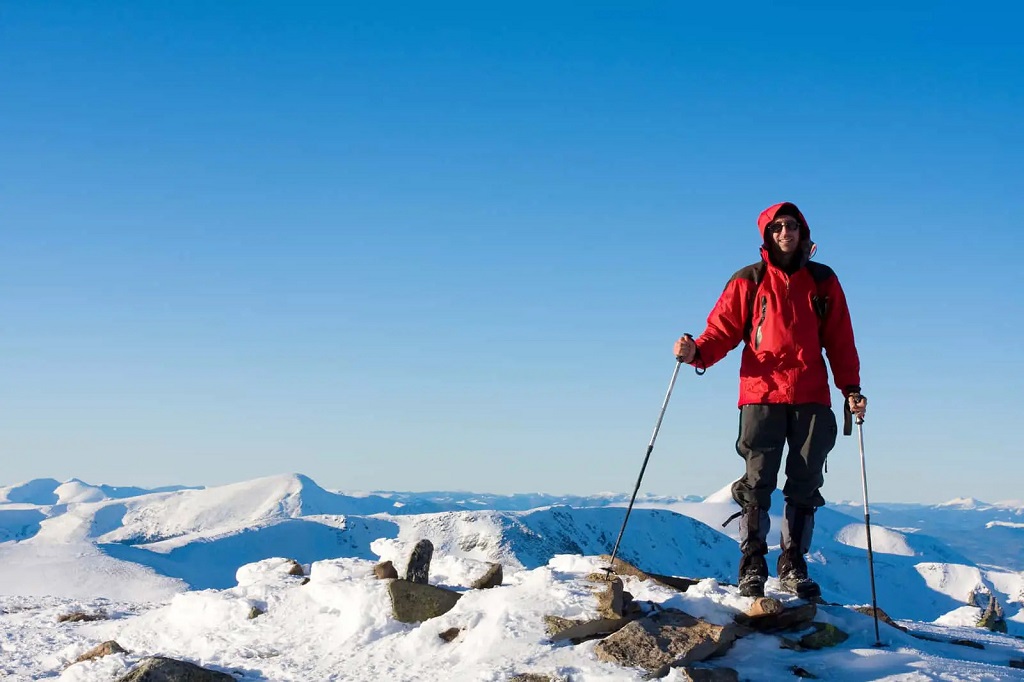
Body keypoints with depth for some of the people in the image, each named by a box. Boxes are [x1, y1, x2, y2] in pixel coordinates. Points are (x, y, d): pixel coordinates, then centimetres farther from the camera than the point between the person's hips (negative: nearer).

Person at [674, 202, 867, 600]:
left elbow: (840, 341, 13)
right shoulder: (749, 281, 8)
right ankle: (752, 569, 3)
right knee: (757, 483, -4)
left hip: (812, 399, 2)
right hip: (762, 394, -2)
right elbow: (724, 329, 2)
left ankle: (794, 567, 14)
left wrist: (850, 389, 4)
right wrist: (697, 352, -17)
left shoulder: (823, 282, 13)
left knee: (805, 486, 5)